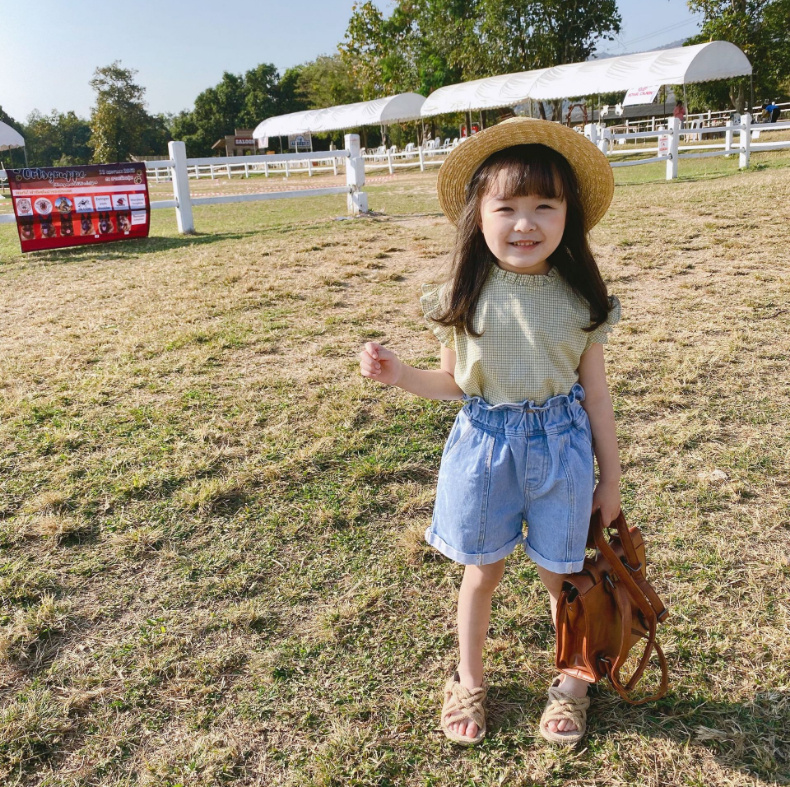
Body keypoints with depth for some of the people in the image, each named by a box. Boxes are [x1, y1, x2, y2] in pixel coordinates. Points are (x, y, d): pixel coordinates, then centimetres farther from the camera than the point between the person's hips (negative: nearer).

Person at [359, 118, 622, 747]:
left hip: (559, 443, 0)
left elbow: (595, 393, 0)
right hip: (484, 442, 1)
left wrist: (610, 478, 5)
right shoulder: (463, 299, -8)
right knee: (483, 572, 16)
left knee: (562, 571, 14)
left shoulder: (580, 299, -8)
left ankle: (570, 681, 41)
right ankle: (469, 680, 40)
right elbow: (453, 383, 3)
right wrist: (399, 374, -15)